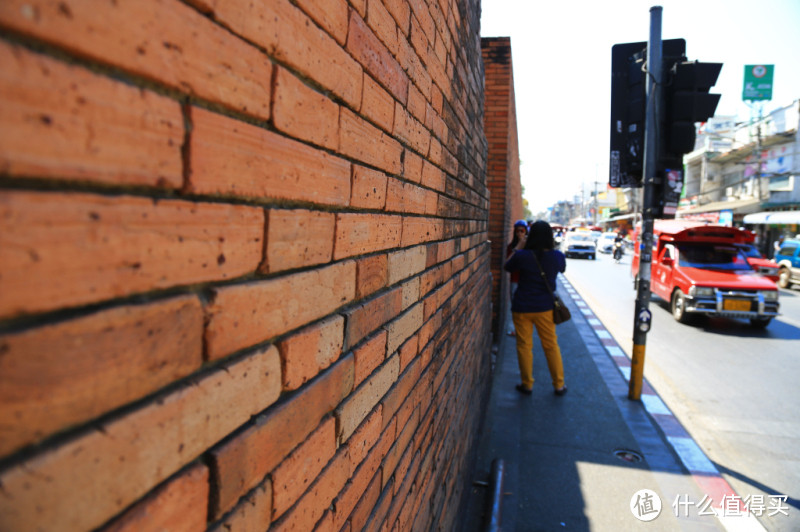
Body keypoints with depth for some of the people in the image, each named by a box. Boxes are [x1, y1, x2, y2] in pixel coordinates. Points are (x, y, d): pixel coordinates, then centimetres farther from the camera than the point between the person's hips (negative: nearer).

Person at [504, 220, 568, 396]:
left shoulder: (522, 256, -15)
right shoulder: (557, 256, -7)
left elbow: (507, 267, 5)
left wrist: (518, 249, 10)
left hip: (522, 308, -2)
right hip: (545, 308, 2)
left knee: (524, 346, 10)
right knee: (551, 345, 14)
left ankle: (527, 385, 19)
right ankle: (559, 385, 23)